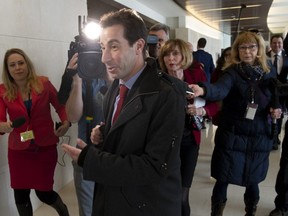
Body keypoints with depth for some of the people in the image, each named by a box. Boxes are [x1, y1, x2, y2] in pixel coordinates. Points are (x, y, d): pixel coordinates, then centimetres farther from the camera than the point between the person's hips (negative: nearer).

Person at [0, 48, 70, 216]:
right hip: (19, 149, 2)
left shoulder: (43, 83, -6)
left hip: (45, 146, -1)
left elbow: (61, 106, 5)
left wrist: (66, 123, -13)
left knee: (44, 192, 7)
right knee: (20, 195, 9)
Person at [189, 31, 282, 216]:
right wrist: (203, 90, -52)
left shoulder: (269, 73, 3)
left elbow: (276, 99, 16)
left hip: (259, 137, 4)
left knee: (252, 180, 16)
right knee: (223, 180, 2)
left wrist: (277, 109, -5)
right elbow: (220, 89, -31)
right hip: (232, 136, -3)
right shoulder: (233, 72, -10)